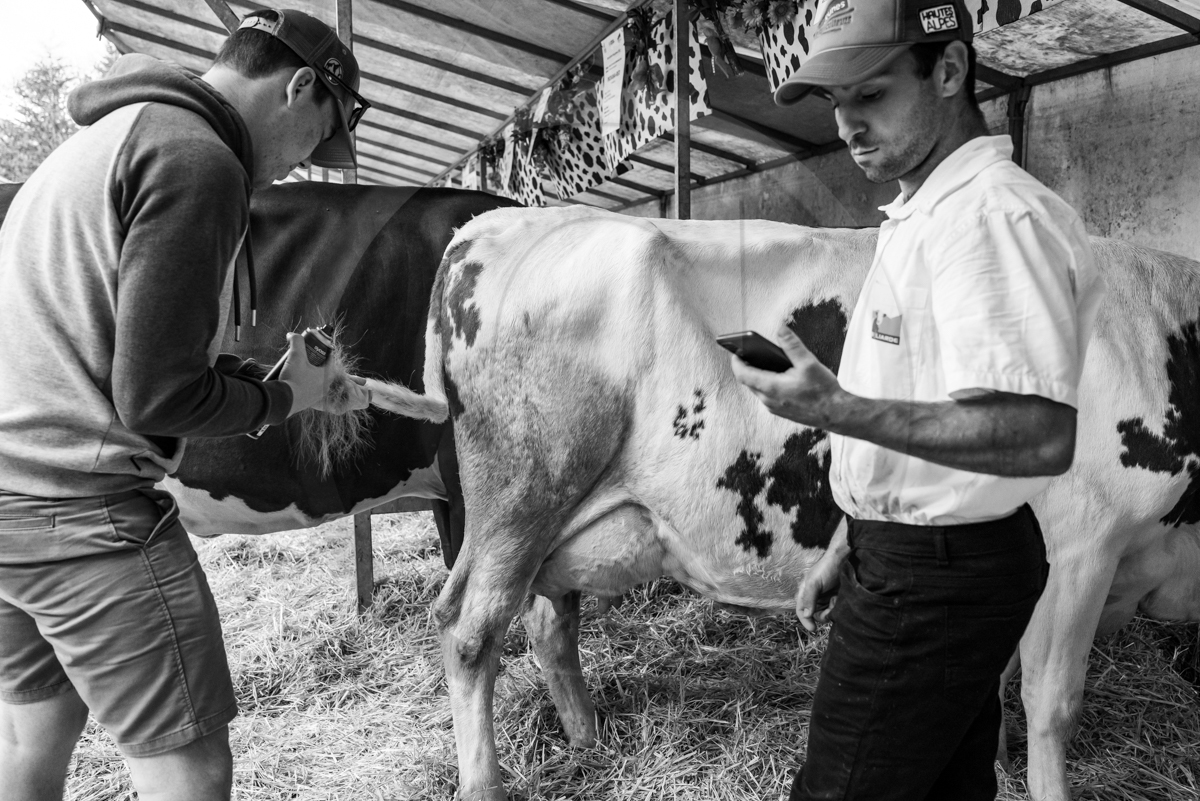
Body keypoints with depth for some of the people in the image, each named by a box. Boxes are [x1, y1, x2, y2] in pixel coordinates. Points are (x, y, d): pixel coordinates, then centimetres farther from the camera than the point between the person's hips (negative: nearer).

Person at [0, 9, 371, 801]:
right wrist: (284, 399, -2)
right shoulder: (197, 158, -15)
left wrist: (295, 383, 16)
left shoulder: (108, 135, 16)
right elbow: (155, 397, -20)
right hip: (84, 507, -10)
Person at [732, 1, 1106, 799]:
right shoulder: (923, 214, 13)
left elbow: (1042, 436, -28)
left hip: (936, 577, -9)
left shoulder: (989, 211, -19)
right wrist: (845, 550, 18)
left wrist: (840, 410, -34)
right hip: (904, 555, 9)